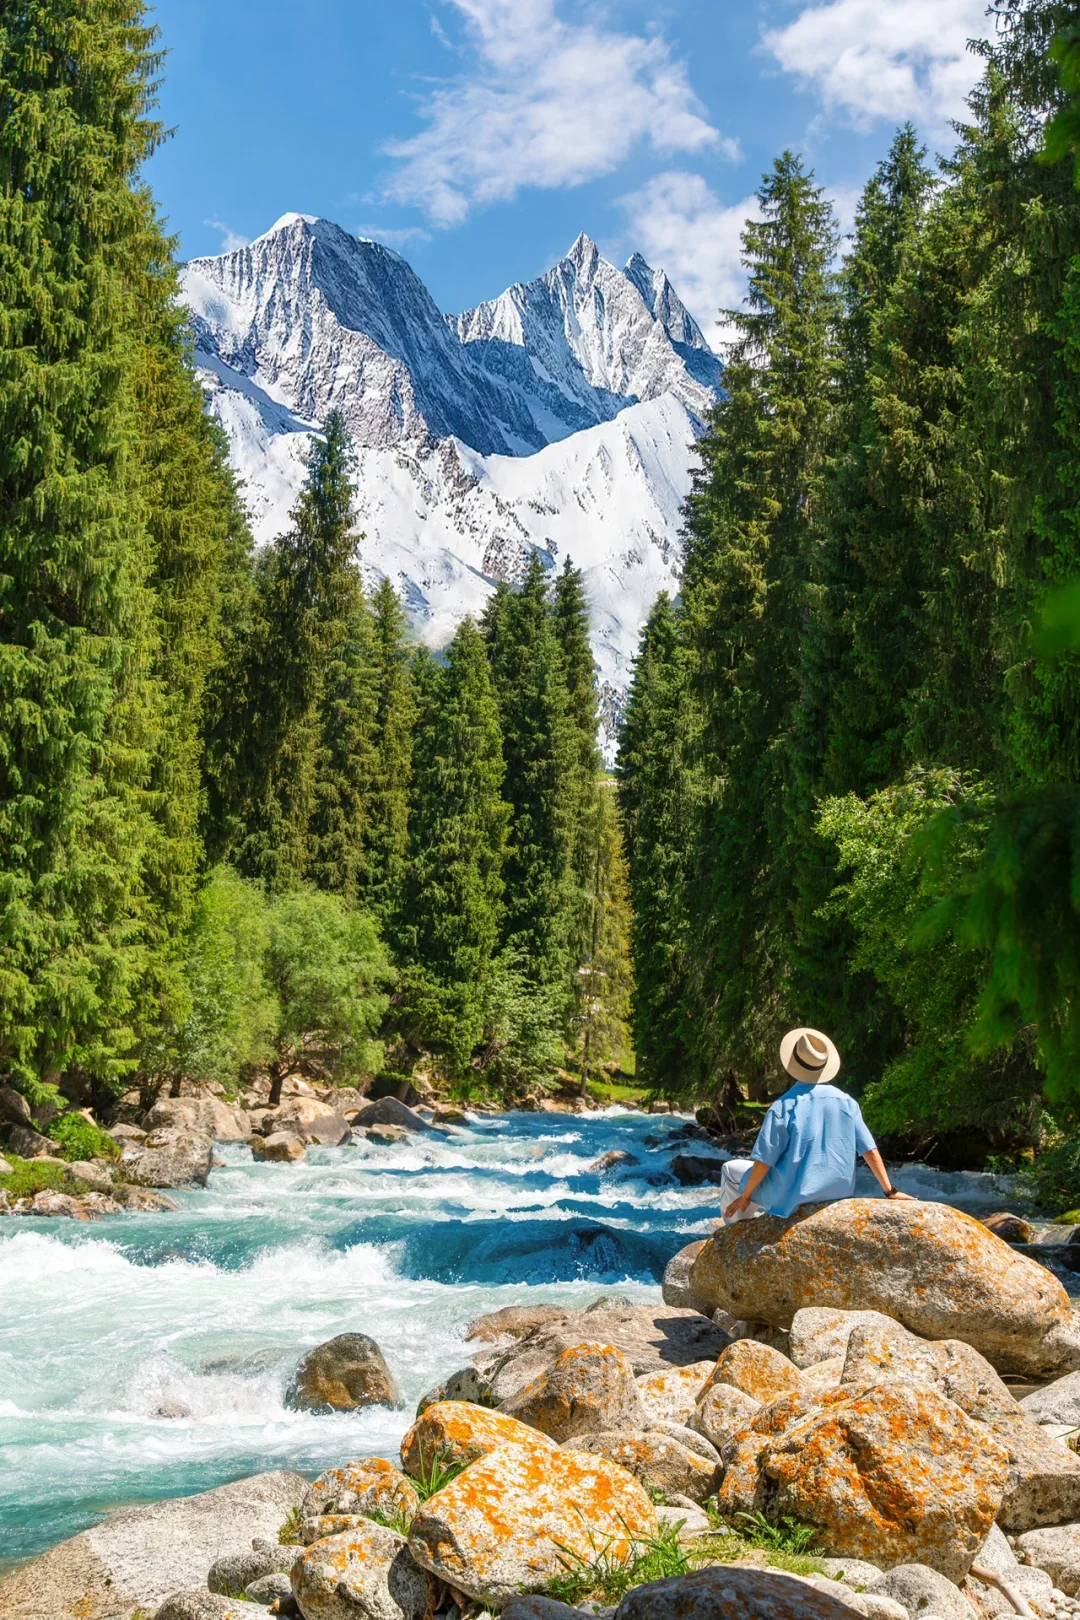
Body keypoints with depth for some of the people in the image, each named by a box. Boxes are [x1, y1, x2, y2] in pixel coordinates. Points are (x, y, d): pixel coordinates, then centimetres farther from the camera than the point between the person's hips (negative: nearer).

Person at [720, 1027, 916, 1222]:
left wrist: (745, 1196, -3)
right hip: (835, 1192, 5)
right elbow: (870, 1151, -3)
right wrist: (890, 1191, 4)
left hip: (793, 1195, -5)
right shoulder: (846, 1101, -5)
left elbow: (763, 1161, -16)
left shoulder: (784, 1106, -17)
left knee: (731, 1169, 16)